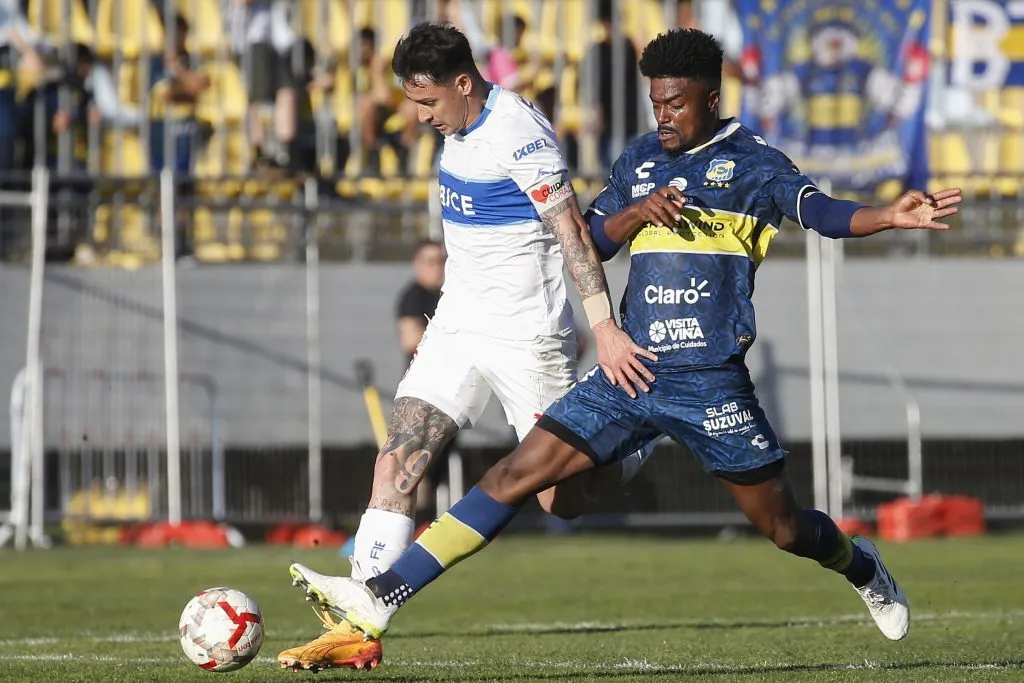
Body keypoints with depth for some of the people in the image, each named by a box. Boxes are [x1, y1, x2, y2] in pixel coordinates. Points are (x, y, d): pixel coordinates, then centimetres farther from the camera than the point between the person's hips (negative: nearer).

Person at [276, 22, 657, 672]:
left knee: (560, 500, 0)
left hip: (526, 336, -8)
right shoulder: (460, 129, 7)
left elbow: (573, 231, -23)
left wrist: (605, 328, -28)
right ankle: (359, 628, -11)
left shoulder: (519, 133, -19)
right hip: (458, 325, 8)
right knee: (398, 461, -7)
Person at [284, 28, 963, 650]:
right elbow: (593, 240, 11)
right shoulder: (640, 159, 13)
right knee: (515, 475, -6)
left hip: (712, 384, -4)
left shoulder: (751, 162, -2)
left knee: (784, 526, 5)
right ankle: (381, 596, -11)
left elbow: (822, 210, -16)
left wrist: (891, 215, -35)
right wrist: (640, 211, -9)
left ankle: (862, 568, 40)